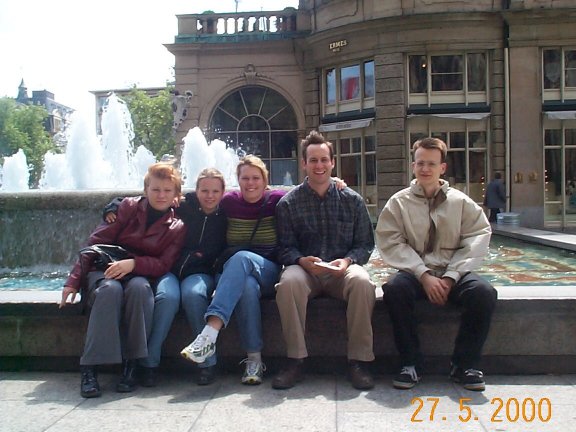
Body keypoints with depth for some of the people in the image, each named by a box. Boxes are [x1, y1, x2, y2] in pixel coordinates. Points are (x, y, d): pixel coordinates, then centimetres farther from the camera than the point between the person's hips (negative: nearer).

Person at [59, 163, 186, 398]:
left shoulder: (177, 228, 6)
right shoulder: (128, 207, 3)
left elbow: (163, 265, -5)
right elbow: (96, 242, -1)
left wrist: (133, 263, -23)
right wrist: (74, 280, -9)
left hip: (140, 277, 1)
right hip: (105, 272, 0)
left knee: (139, 287, -35)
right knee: (110, 289, -35)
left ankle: (131, 364, -28)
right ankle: (89, 369, -33)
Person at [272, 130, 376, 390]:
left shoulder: (352, 200, 8)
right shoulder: (288, 203, 5)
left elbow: (365, 244, 6)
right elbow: (285, 248, 1)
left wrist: (348, 261, -14)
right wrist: (302, 260, -20)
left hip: (342, 271, 1)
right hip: (305, 270, 0)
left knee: (362, 282, -33)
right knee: (288, 282, -35)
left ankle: (358, 361, -20)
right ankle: (296, 361, -23)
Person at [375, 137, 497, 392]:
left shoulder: (460, 201, 8)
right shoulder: (399, 202, 5)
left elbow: (478, 238, 0)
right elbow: (391, 244, -4)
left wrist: (450, 277, -12)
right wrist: (424, 275, -15)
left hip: (453, 274, 1)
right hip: (415, 273, -1)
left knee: (483, 292, -27)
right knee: (394, 289, -33)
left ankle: (464, 365, -7)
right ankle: (411, 363, -15)